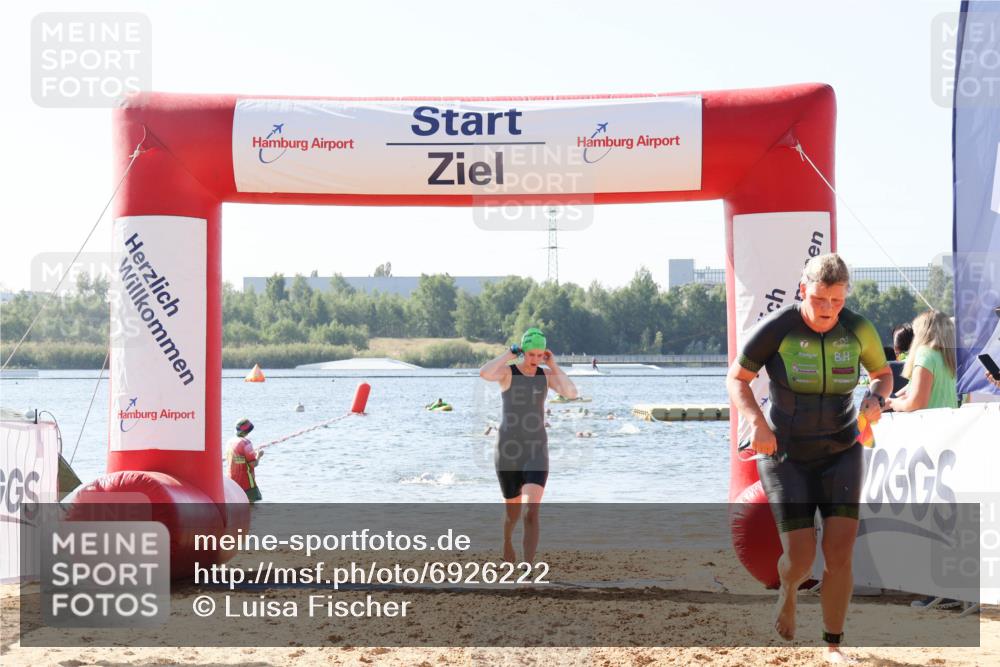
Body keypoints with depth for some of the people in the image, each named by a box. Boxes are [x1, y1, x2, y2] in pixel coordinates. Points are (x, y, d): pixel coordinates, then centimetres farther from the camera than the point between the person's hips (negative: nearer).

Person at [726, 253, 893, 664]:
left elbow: (883, 373, 9)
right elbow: (736, 379, -7)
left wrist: (875, 399, -14)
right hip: (786, 455, -2)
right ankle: (788, 591, 29)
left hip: (840, 452, 2)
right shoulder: (775, 329, -18)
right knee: (801, 557, -9)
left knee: (840, 551, -9)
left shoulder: (858, 330, -9)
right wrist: (755, 421, -24)